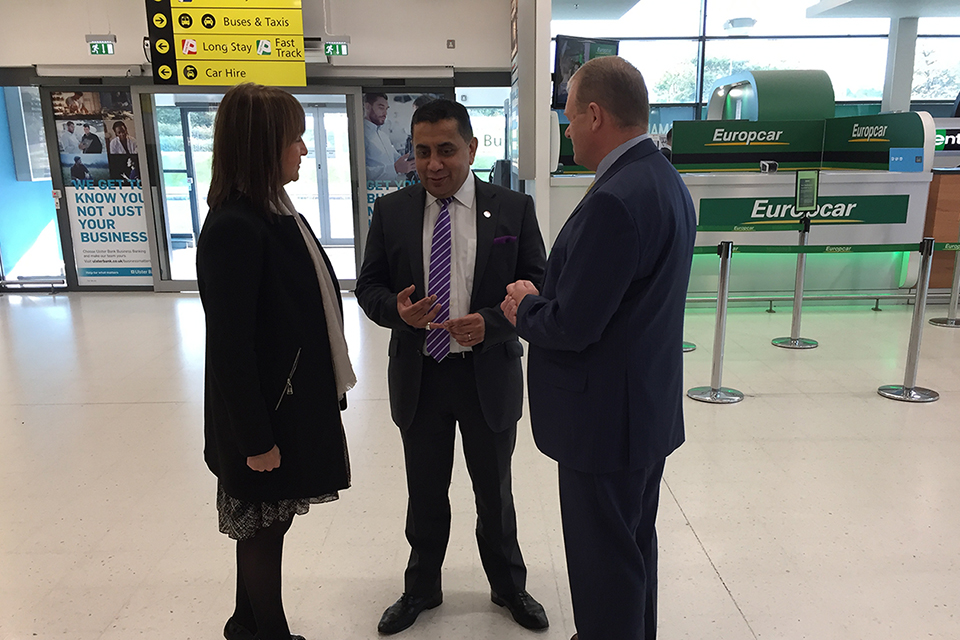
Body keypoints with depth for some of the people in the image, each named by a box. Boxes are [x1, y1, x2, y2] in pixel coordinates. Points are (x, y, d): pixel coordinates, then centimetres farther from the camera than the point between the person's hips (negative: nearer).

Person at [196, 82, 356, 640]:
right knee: (265, 530, 12)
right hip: (265, 413, -8)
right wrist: (256, 440, -16)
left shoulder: (277, 211, 6)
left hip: (296, 400, 8)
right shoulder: (234, 228, -22)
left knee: (267, 527, 22)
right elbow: (230, 346, -21)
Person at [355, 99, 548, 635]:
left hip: (490, 376, -1)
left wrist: (492, 324, -21)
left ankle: (509, 587, 41)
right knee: (425, 494, 17)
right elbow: (369, 286, 4)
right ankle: (421, 590, 41)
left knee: (495, 491, 17)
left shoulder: (514, 209, -5)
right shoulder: (391, 212, 0)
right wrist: (397, 309, -19)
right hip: (419, 376, 2)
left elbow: (538, 286, -4)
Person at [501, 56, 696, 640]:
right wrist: (543, 298, 3)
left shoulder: (615, 200, -26)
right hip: (650, 407, 10)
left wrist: (525, 307, -6)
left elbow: (571, 325, -26)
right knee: (636, 546, 26)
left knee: (605, 564, 9)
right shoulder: (666, 181, 7)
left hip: (607, 416, -10)